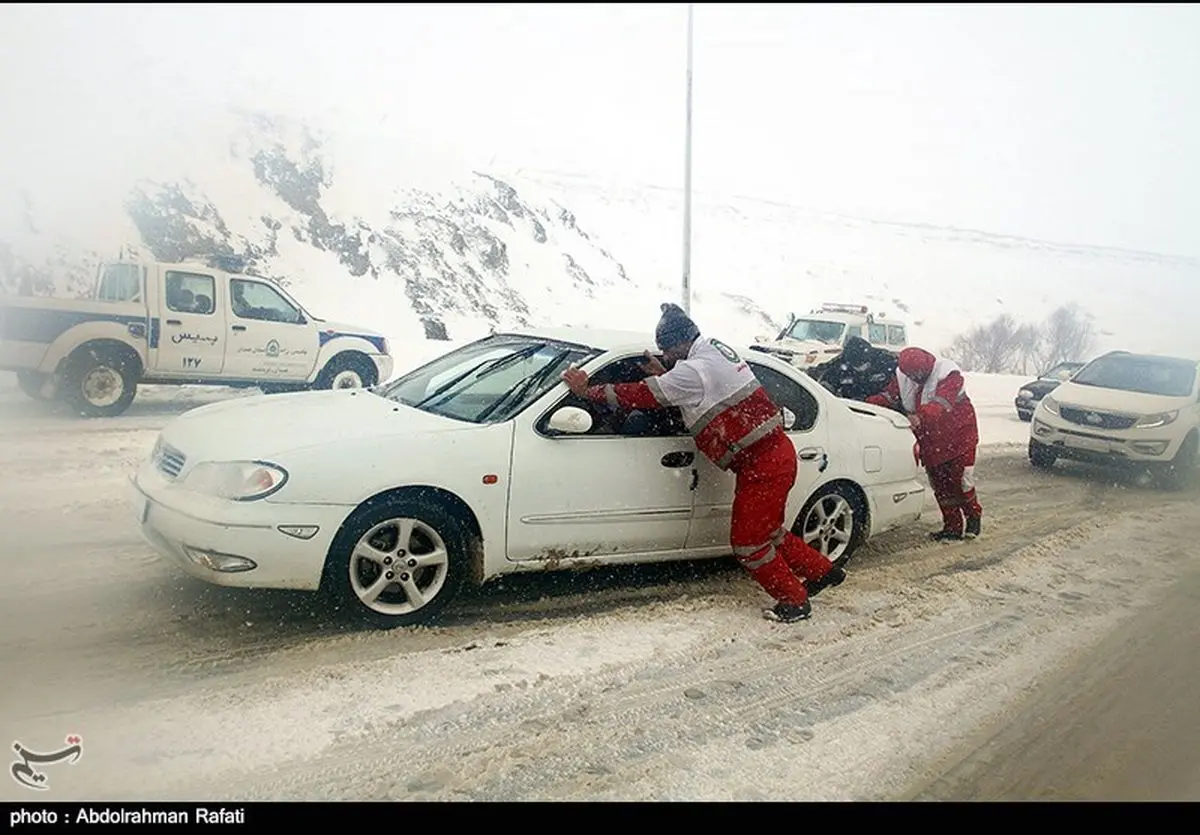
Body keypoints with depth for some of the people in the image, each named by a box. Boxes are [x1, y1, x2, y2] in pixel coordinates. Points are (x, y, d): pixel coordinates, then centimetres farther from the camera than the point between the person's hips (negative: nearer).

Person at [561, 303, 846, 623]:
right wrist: (663, 374, 8)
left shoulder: (693, 370, -19)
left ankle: (795, 602, 18)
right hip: (775, 453, 10)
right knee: (765, 530, 23)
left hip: (762, 464, -10)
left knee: (747, 542, 3)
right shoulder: (716, 349, 9)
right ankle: (824, 571, 37)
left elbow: (641, 396, -16)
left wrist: (586, 390, -8)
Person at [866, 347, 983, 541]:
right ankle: (952, 527, 21)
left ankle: (973, 518, 24)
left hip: (958, 439, -6)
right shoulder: (902, 376, -1)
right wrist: (868, 404, -28)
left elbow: (941, 404, -36)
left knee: (961, 483, -2)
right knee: (940, 488, 9)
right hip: (930, 443, 6)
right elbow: (888, 396, -7)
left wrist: (920, 417, -54)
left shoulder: (948, 374, -21)